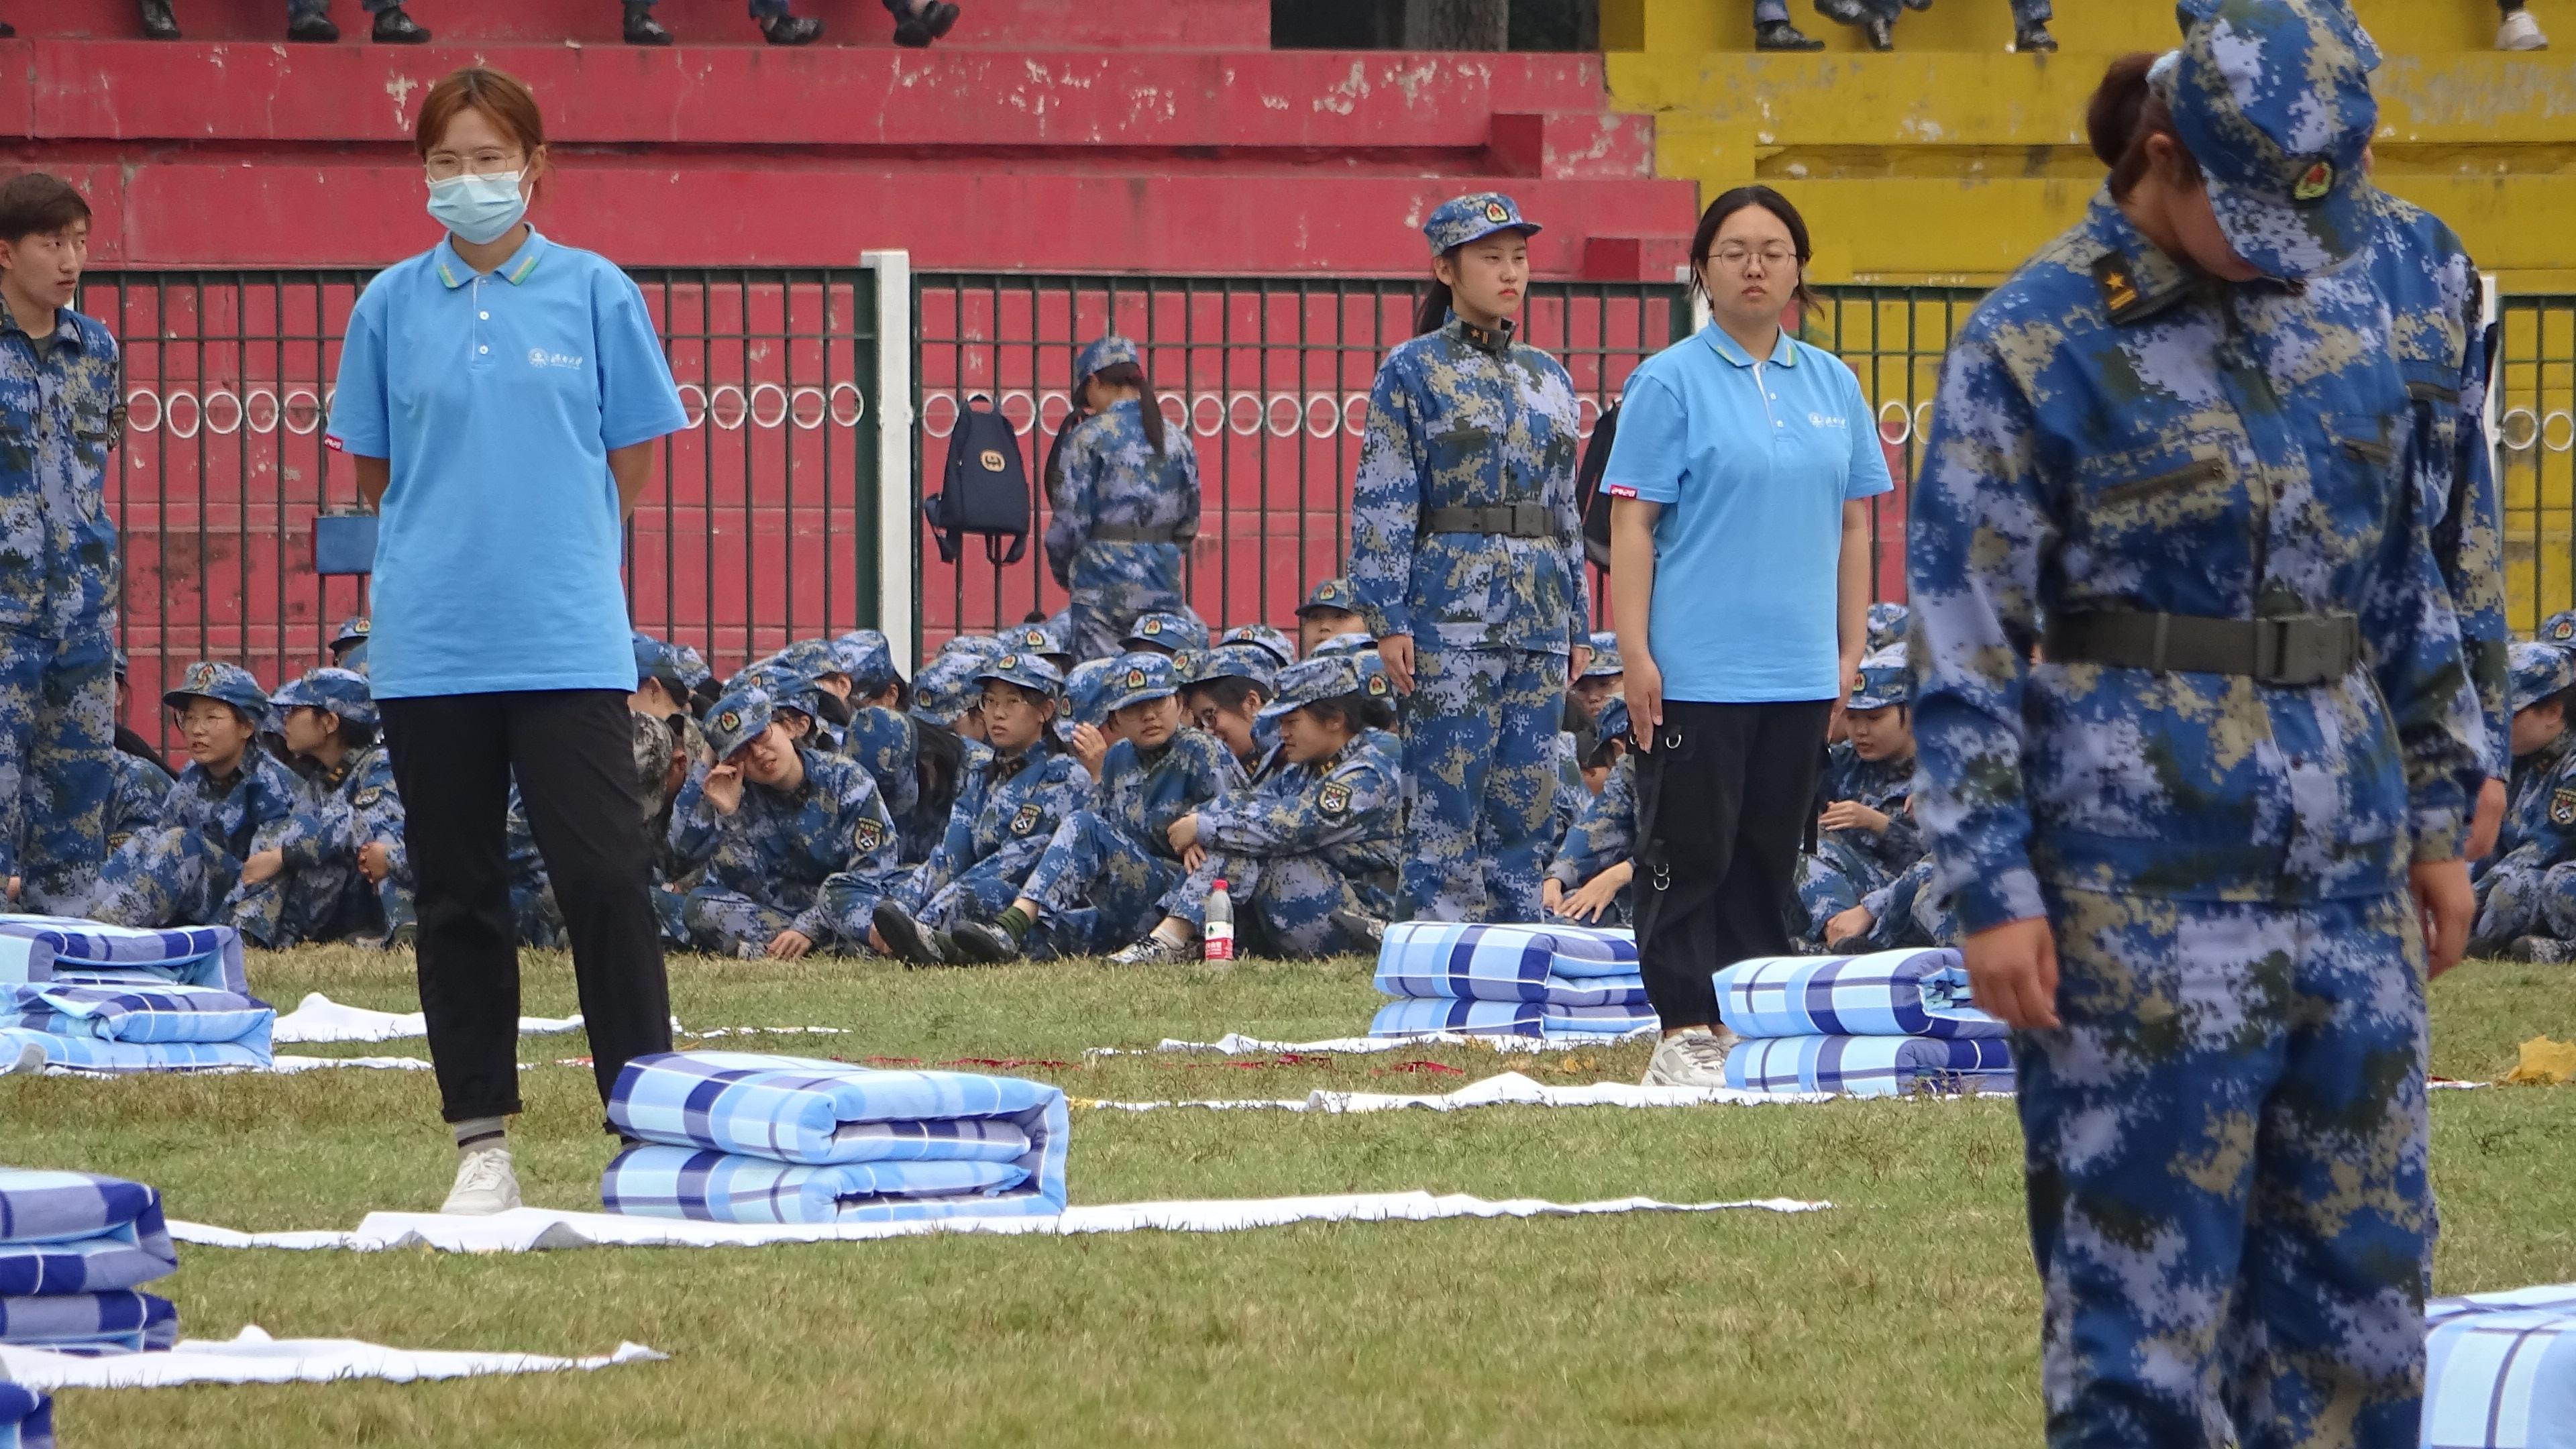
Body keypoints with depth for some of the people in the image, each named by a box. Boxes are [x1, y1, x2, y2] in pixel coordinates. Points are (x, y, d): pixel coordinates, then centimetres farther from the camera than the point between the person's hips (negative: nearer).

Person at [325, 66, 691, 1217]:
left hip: (568, 637, -2)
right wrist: (441, 549, 10)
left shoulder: (595, 294, 2)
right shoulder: (392, 305, 6)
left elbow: (630, 462, 8)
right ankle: (481, 1141, 12)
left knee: (604, 876, -9)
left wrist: (555, 552, 8)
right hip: (429, 639, 2)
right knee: (457, 894, 6)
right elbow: (372, 472, 14)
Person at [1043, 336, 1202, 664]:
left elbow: (1070, 520, -7)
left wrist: (1063, 572, 10)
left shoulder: (1088, 438, -7)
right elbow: (1188, 525, 13)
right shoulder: (1178, 440, 8)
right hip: (1163, 583, 5)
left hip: (1104, 581, -5)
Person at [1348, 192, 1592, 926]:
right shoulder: (1413, 371, -1)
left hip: (1539, 617, 6)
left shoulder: (1548, 377, 16)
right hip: (1452, 614, -6)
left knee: (1526, 802, 5)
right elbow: (1383, 501, -5)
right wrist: (1388, 618, -13)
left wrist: (1579, 624, 16)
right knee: (1448, 804, -7)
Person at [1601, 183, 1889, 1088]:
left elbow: (1854, 523, 16)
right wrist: (1636, 654, -13)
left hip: (1800, 672, 5)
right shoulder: (1671, 383, -3)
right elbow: (1631, 525, -6)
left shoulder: (1832, 386, 11)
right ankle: (1686, 1034, -1)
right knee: (1690, 851, -3)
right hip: (1696, 670, -5)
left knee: (1770, 852, 9)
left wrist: (1851, 651, 11)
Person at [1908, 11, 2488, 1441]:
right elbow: (1962, 639, -8)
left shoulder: (2342, 316, 10)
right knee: (2147, 1266, -4)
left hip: (2348, 867, 6)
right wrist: (1993, 892, -13)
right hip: (2144, 876, -6)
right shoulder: (2035, 346, -7)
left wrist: (2437, 816, 17)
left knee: (2361, 1250, 8)